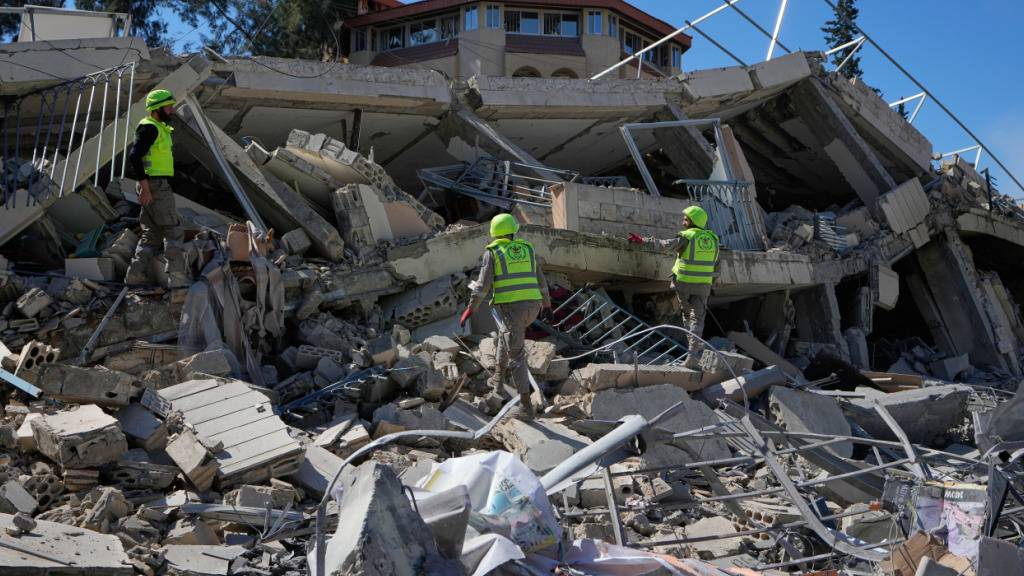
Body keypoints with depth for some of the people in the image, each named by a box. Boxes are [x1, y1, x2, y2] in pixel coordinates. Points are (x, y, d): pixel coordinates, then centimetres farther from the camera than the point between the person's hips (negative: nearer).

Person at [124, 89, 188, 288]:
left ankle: (135, 275, 14)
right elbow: (134, 156, -22)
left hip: (154, 186, 10)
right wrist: (145, 187, -24)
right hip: (156, 186, -10)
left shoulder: (158, 128, 19)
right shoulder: (150, 128, -13)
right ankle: (176, 277, -9)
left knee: (152, 234, 13)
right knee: (174, 231, -8)